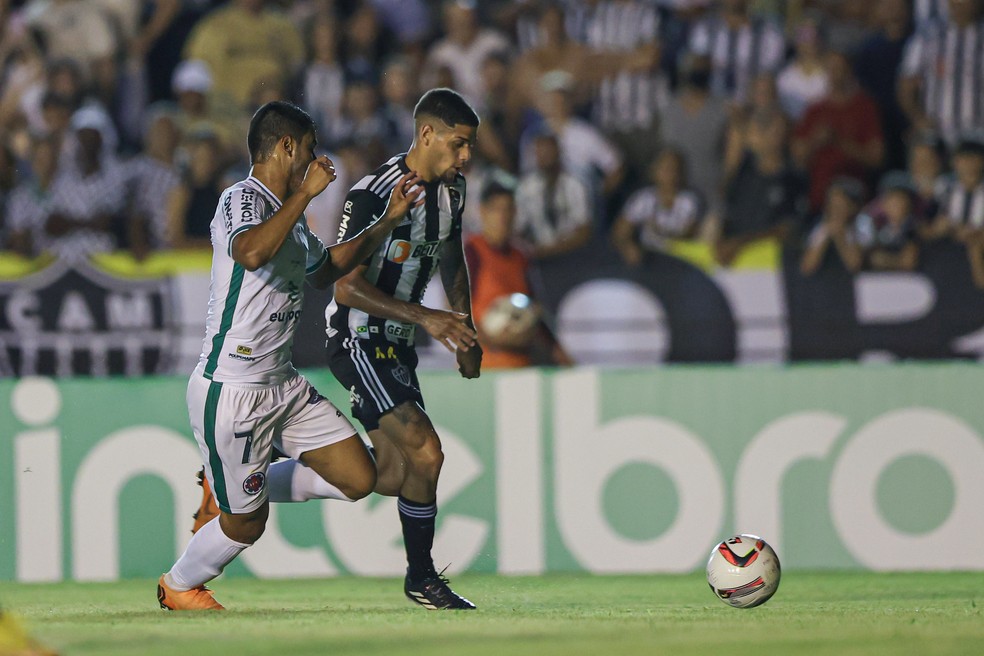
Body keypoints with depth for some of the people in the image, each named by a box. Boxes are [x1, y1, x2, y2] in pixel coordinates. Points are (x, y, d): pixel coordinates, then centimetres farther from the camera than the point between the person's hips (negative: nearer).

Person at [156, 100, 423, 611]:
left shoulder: (289, 215, 14)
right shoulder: (242, 200, -15)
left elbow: (324, 270, 33)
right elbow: (252, 253, -38)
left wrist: (388, 220, 26)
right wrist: (305, 193, -31)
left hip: (284, 387, 9)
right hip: (230, 391, -9)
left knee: (358, 479, 2)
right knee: (247, 523, 2)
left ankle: (229, 490, 20)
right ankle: (179, 587, 32)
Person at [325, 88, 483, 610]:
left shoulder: (451, 189, 5)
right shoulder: (373, 194, -22)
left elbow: (452, 260, 23)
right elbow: (347, 287, -23)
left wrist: (465, 331, 16)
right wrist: (425, 318, -28)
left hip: (396, 344, 9)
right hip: (358, 338, -9)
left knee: (392, 478, 6)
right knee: (425, 453, -18)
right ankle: (421, 578, -2)